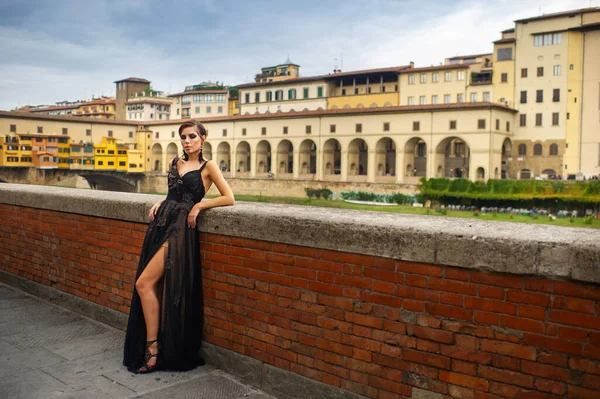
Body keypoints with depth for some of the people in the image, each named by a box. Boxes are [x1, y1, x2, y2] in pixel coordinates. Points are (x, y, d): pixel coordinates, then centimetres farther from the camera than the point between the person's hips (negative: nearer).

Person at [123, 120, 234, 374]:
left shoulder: (208, 167, 0)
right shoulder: (175, 163, 17)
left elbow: (229, 199, -4)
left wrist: (199, 205, -8)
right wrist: (160, 203, 11)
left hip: (180, 228, -6)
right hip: (161, 223, 6)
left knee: (144, 283, -13)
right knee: (155, 287, 4)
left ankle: (152, 348, -3)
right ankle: (153, 347, 15)